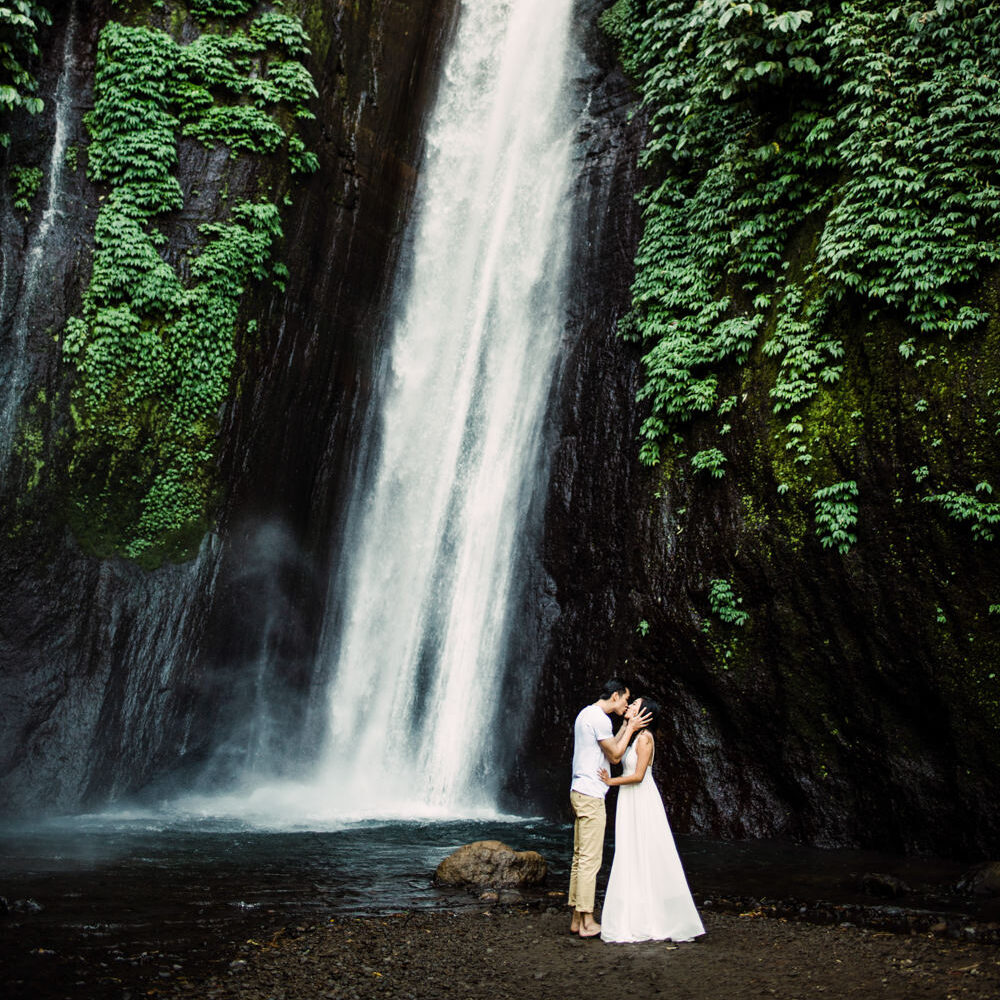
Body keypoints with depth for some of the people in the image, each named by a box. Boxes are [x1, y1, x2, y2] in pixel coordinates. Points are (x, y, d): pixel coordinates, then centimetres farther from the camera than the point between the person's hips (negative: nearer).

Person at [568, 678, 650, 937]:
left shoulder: (585, 714, 17)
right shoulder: (599, 718, -15)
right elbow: (615, 756, -9)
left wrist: (626, 726, 18)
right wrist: (630, 728, -2)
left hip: (580, 792, 11)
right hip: (591, 794, -11)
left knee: (580, 857, 11)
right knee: (590, 859, -6)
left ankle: (577, 919, 16)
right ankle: (587, 922, -3)